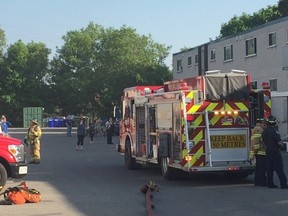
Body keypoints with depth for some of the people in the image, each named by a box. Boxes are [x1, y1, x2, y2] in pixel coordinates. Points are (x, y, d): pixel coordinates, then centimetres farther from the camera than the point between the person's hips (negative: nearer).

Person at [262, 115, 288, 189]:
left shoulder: (264, 131, 8)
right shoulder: (274, 130, -18)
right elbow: (279, 142, -18)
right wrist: (281, 144, 2)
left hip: (268, 152, 8)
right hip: (275, 152, -8)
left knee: (269, 169, 10)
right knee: (279, 169, -6)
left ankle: (270, 183, 12)